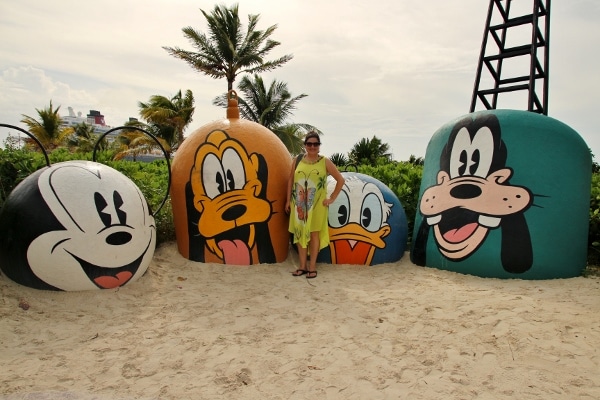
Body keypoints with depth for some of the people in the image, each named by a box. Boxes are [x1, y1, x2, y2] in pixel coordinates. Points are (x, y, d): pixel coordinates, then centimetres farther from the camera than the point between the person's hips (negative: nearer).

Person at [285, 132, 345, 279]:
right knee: (300, 233, 6)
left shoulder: (325, 162, -1)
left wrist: (332, 198, -2)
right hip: (299, 204, 3)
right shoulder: (298, 161, 6)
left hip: (317, 204, -3)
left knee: (314, 234, 1)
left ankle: (312, 267, 11)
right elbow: (290, 180, 12)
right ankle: (303, 266, 17)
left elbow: (340, 180, 1)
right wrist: (288, 200, 8)